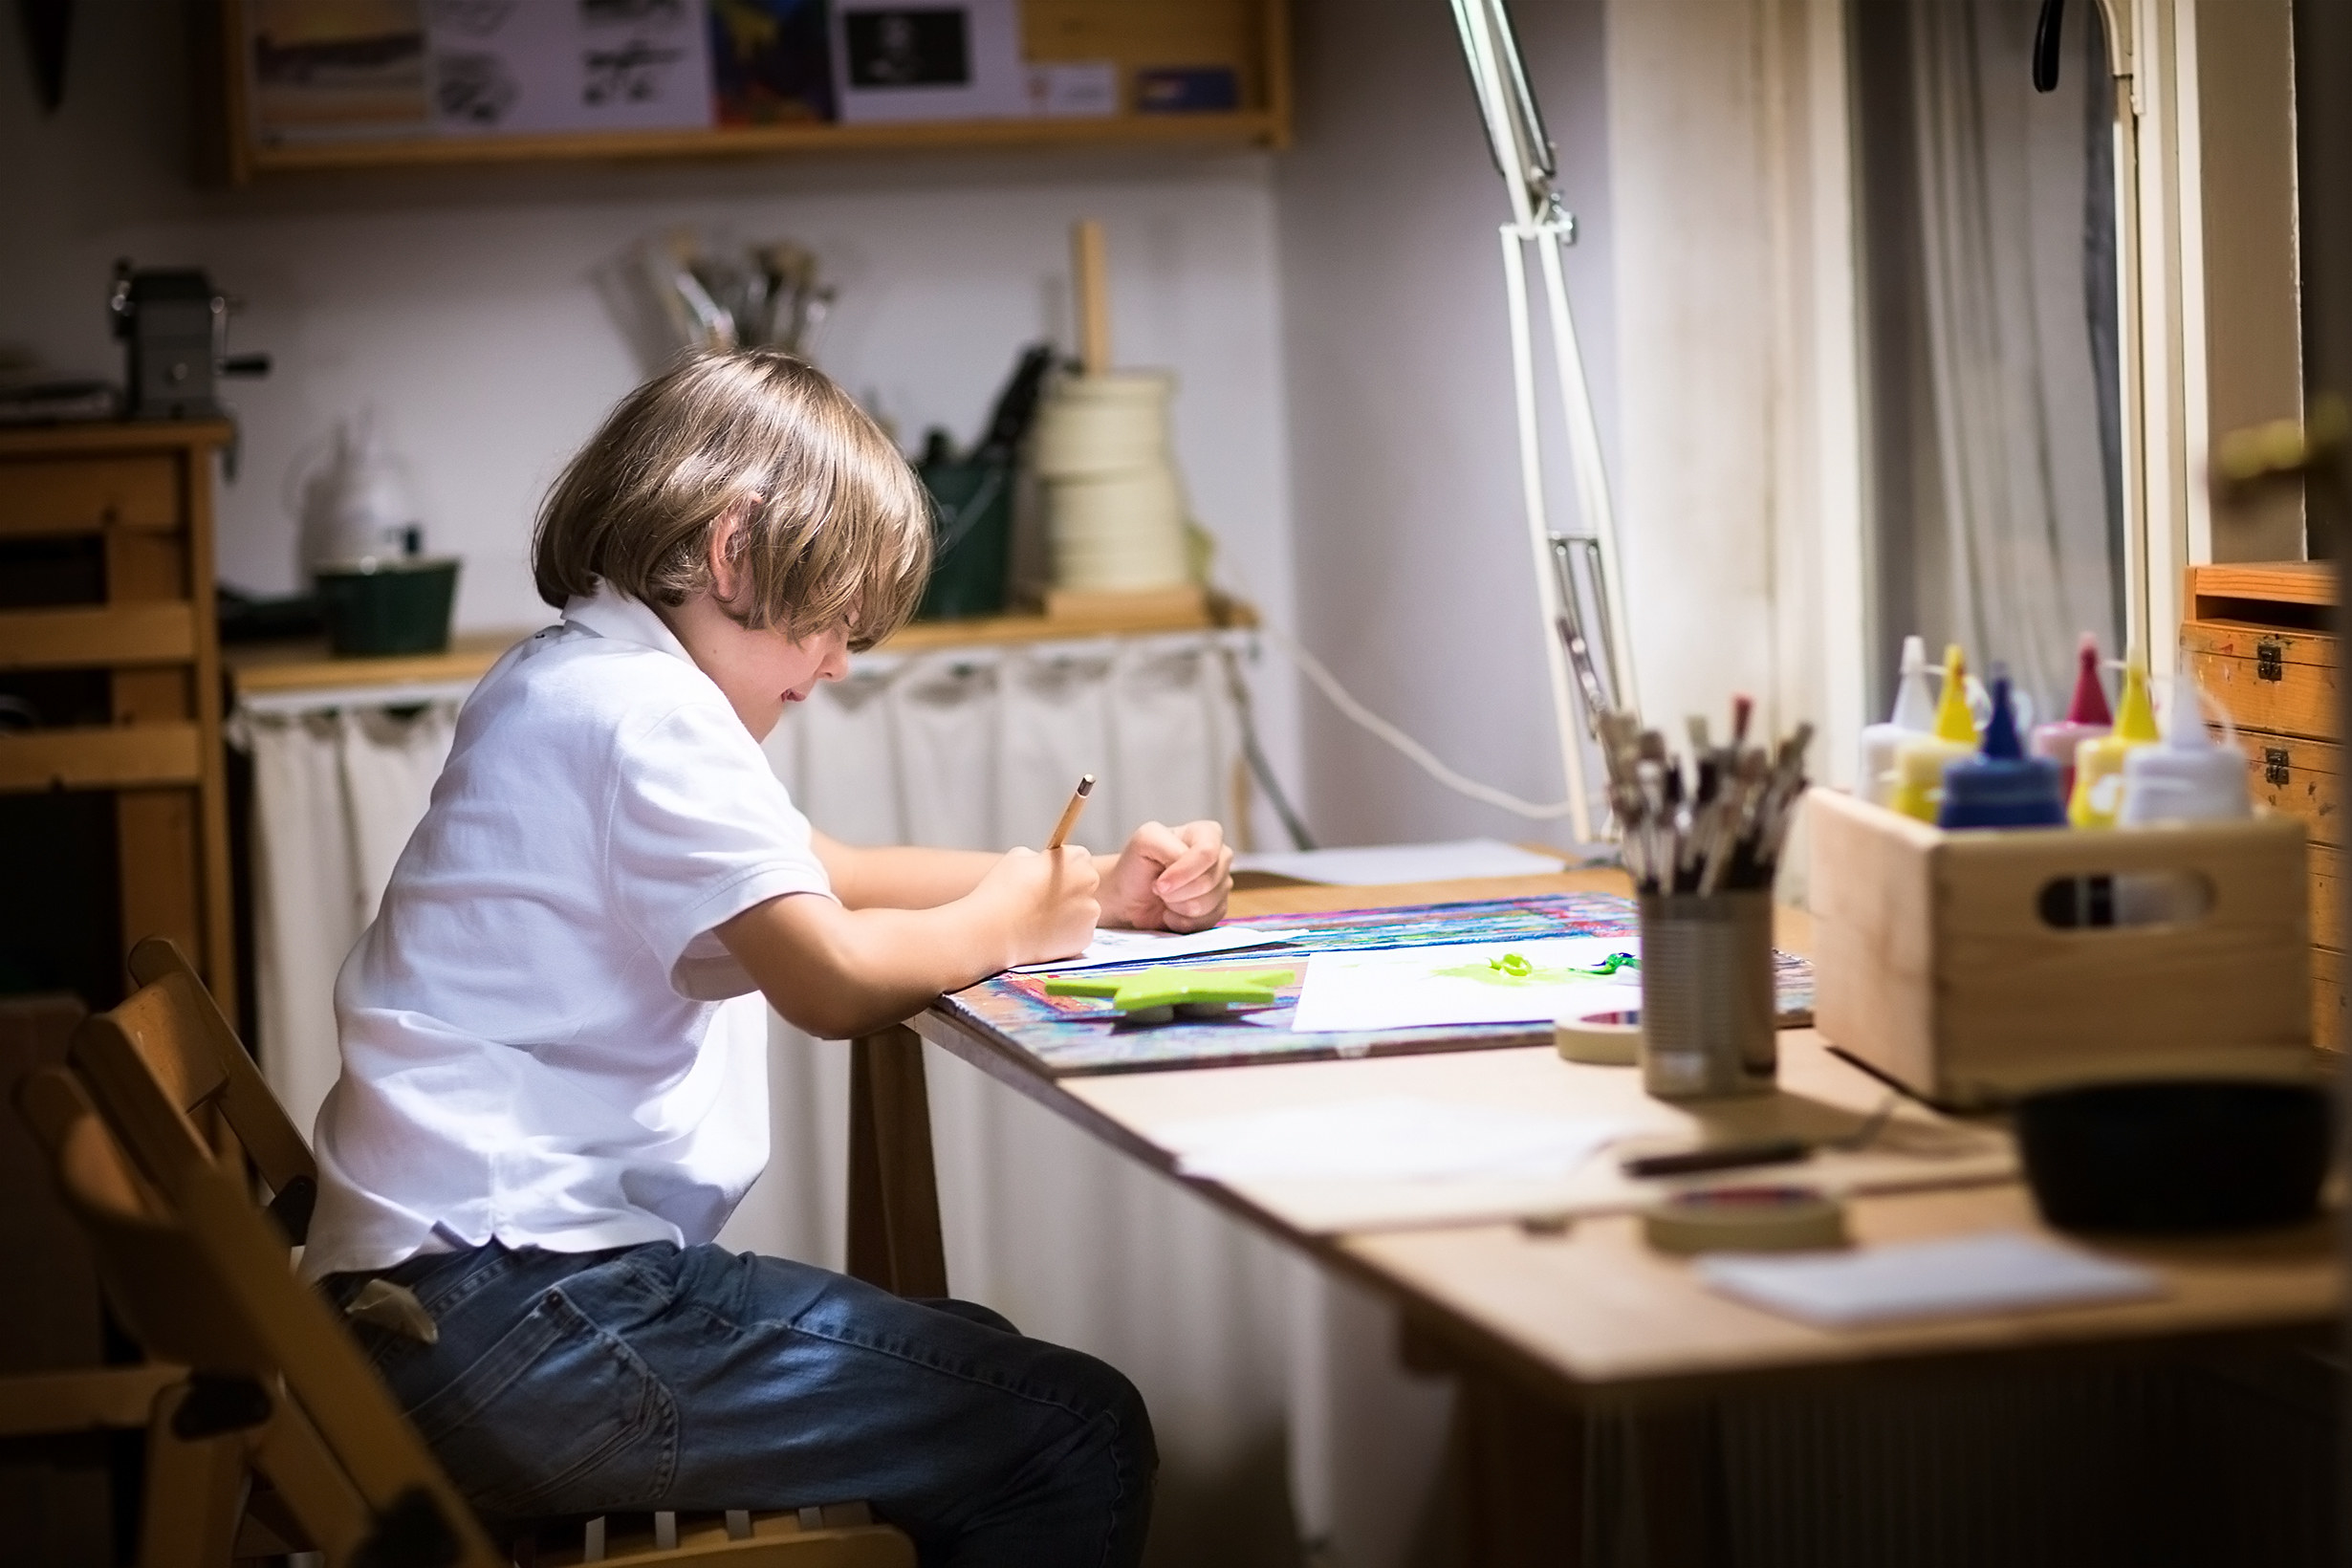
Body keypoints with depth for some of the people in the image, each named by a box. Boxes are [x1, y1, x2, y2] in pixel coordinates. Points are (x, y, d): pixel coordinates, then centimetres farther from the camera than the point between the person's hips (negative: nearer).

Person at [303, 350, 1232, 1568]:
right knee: (1077, 1435, -9)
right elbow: (831, 979, -23)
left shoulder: (571, 681, 18)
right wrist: (1005, 924, -3)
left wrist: (1099, 890, 14)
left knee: (983, 1370, 21)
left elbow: (824, 874, 25)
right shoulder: (642, 706, -14)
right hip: (514, 1322, -11)